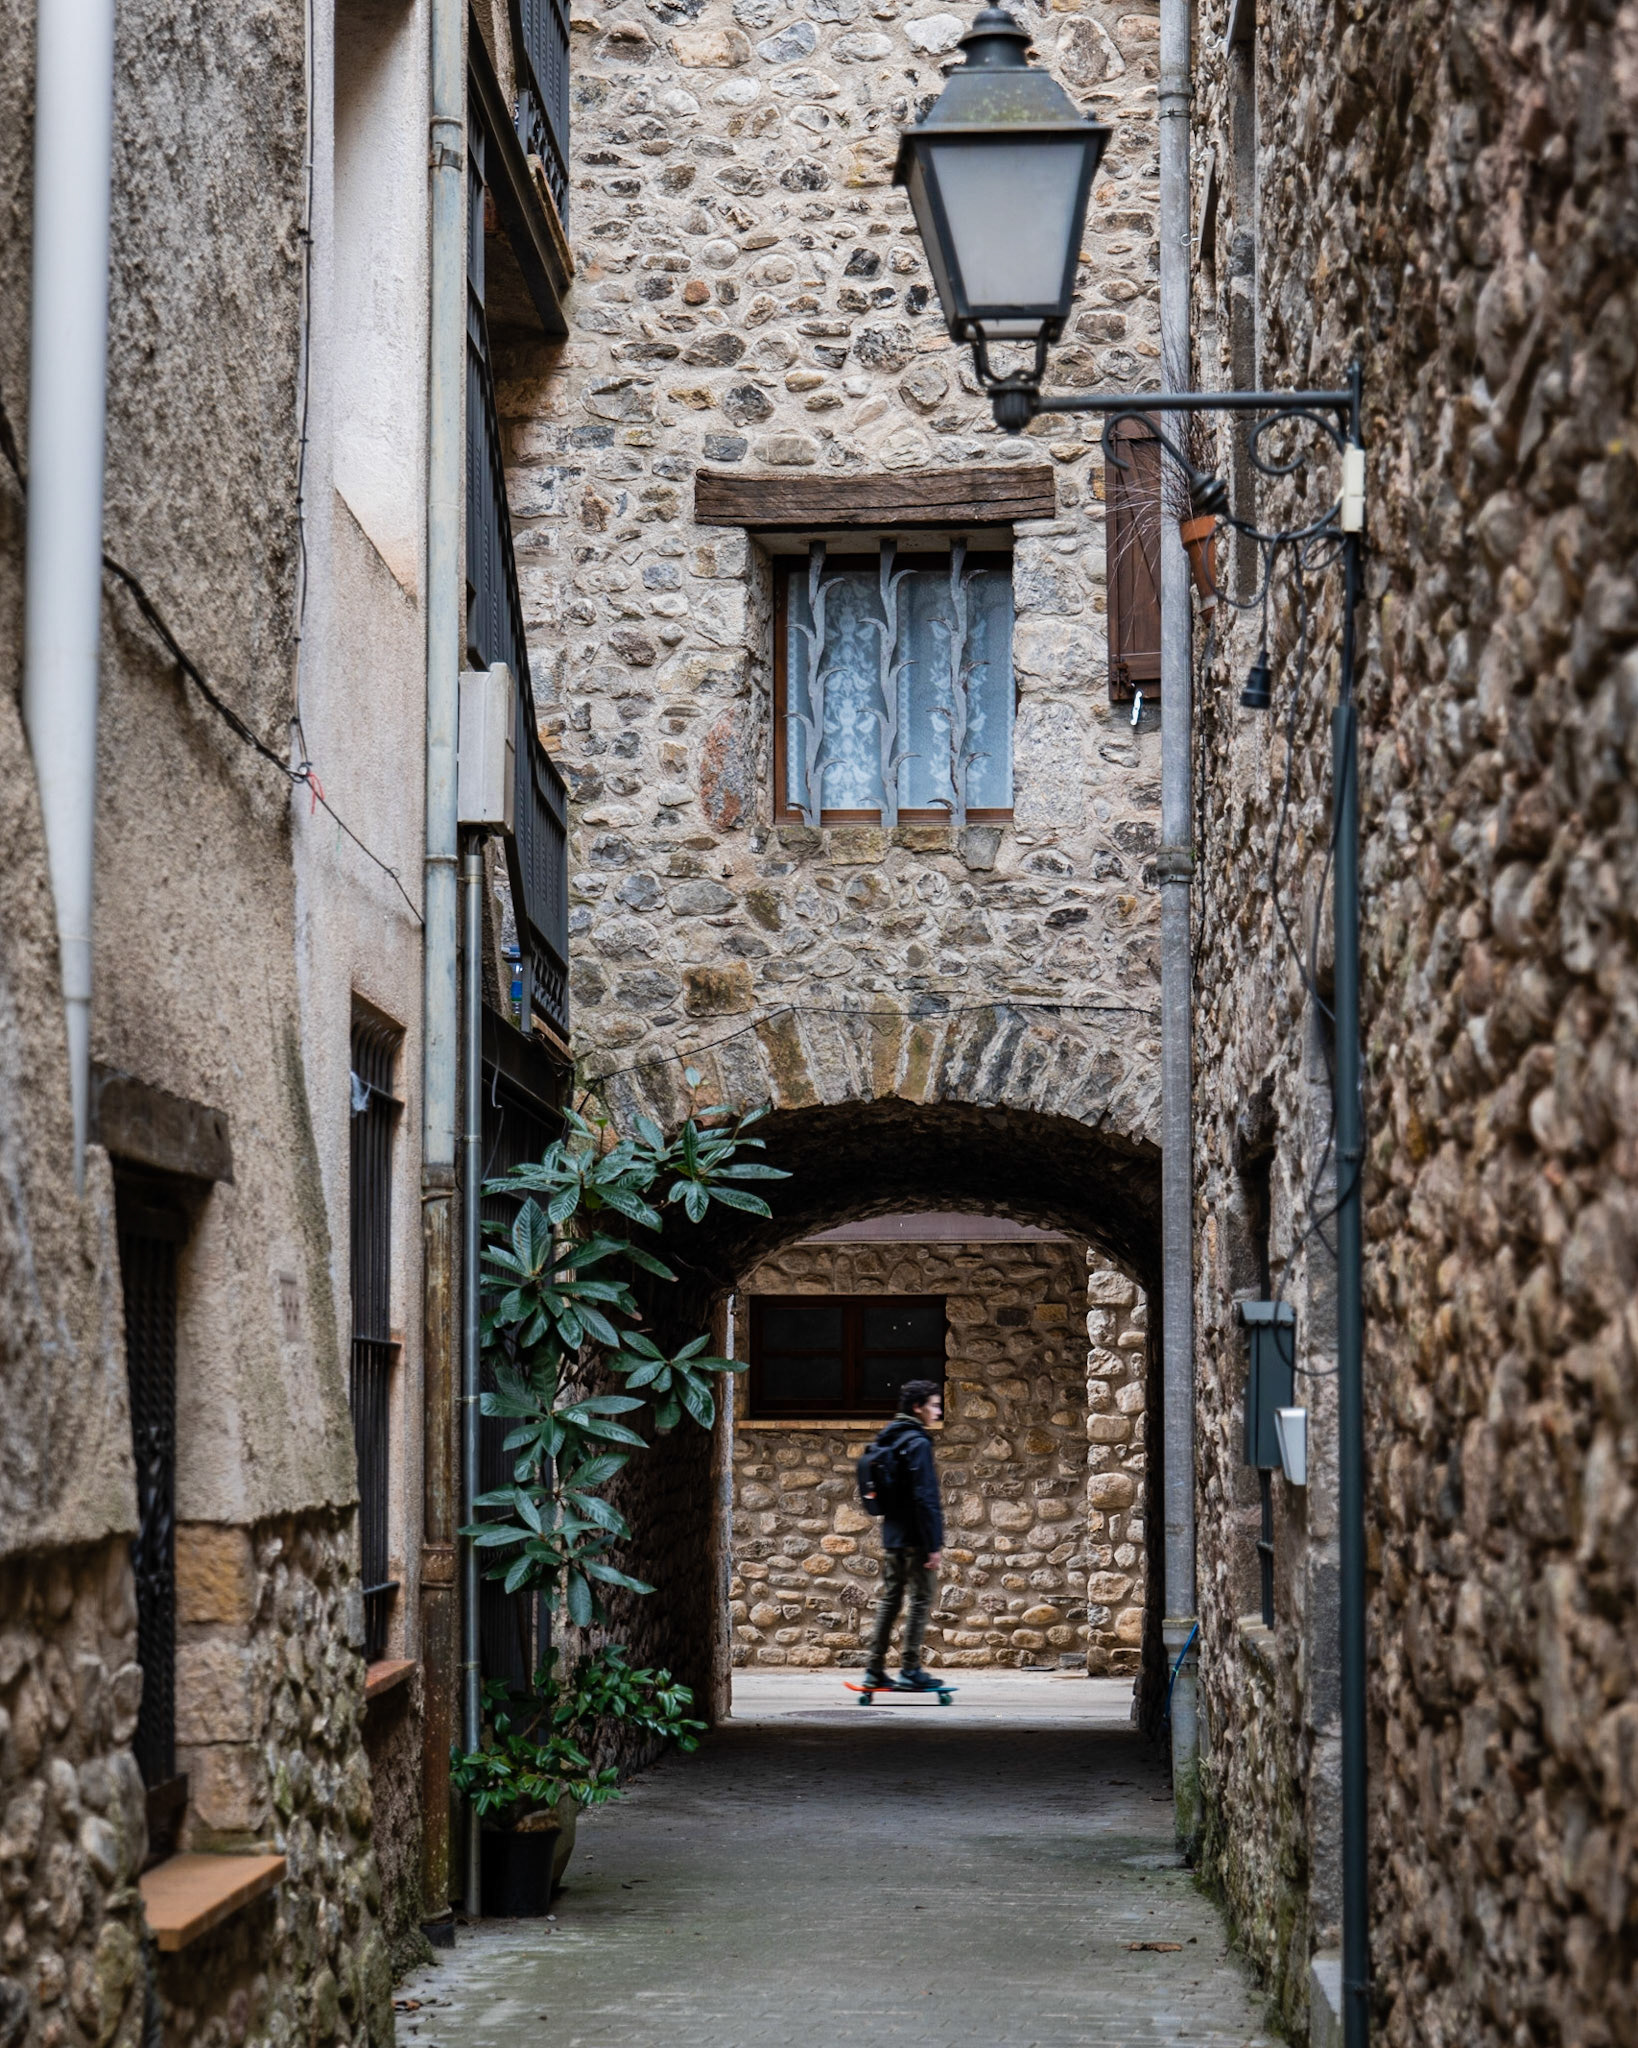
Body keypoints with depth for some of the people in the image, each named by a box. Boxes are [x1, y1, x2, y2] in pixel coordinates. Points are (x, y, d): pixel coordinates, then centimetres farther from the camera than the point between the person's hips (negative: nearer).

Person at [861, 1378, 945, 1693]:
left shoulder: (888, 1439, 14)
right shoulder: (917, 1443, -14)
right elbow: (924, 1498, -19)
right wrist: (933, 1545, -18)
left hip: (893, 1535, 9)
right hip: (915, 1537, -9)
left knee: (889, 1599, 12)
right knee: (920, 1600, -2)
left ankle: (875, 1670, 13)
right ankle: (910, 1671, -2)